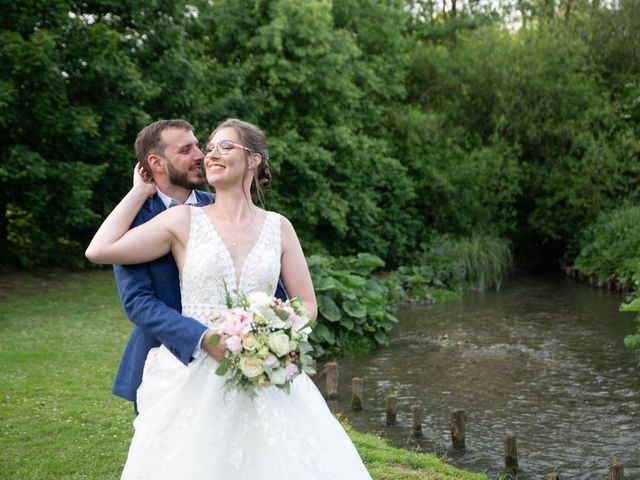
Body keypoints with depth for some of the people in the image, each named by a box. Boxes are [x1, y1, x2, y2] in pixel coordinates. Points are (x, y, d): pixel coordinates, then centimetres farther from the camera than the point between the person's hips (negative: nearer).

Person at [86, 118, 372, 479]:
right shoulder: (184, 220, 1)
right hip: (194, 378, -1)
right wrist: (140, 191, 3)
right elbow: (99, 251, -5)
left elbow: (307, 304, 8)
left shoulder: (279, 227, 6)